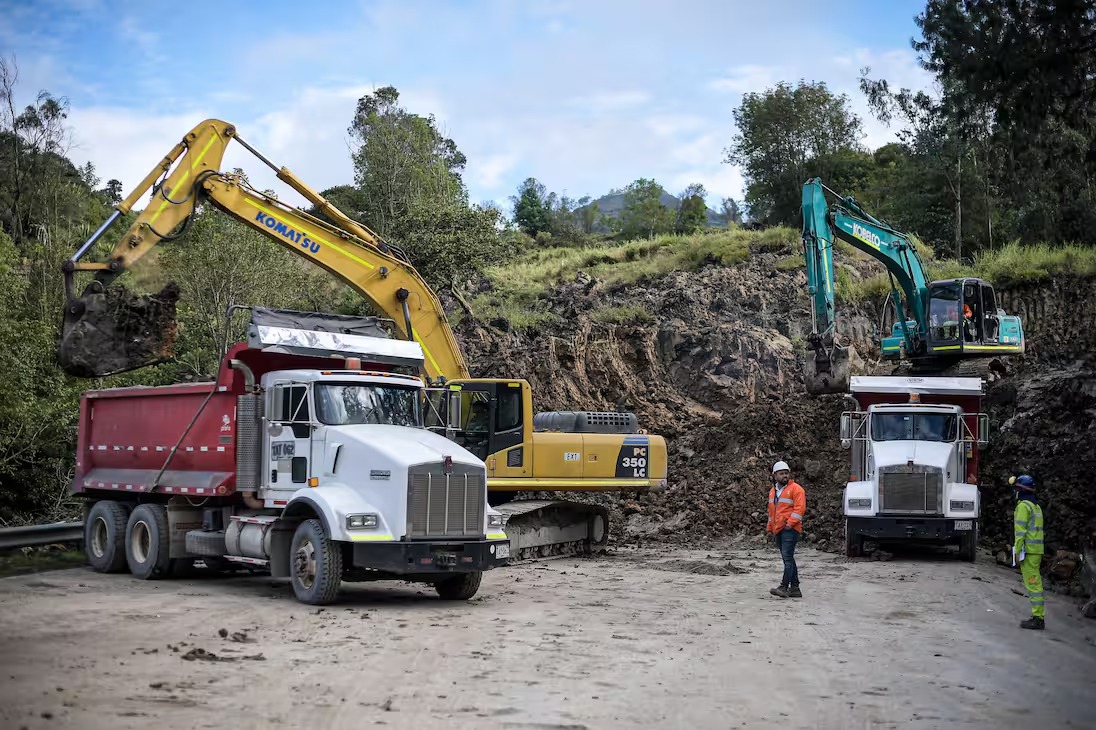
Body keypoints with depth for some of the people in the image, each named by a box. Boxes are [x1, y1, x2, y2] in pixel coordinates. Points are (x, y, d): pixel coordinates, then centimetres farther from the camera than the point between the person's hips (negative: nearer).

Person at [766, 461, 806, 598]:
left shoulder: (796, 489, -5)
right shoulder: (773, 491, 19)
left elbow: (799, 508, -14)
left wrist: (790, 523, -20)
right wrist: (770, 528, 24)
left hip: (790, 529, -8)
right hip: (778, 530, 8)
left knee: (787, 557, -13)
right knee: (788, 559, 11)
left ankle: (784, 587, -16)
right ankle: (795, 588, 15)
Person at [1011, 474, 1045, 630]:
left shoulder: (1023, 506, -12)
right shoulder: (1036, 506, 18)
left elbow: (1021, 530, -17)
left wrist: (1017, 551, -17)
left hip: (1028, 550, -9)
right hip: (1037, 550, 9)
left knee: (1032, 584, -9)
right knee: (1035, 583, 12)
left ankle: (1037, 618, -9)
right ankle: (1039, 616, 14)